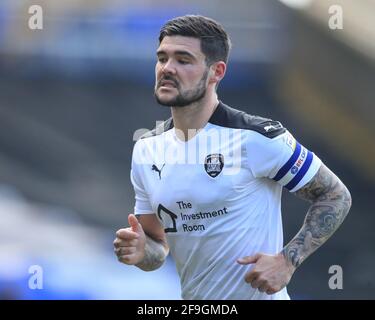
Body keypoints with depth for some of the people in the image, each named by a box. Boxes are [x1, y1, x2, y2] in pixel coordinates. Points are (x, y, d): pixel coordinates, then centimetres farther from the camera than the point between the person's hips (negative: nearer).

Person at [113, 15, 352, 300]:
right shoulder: (146, 151, 0)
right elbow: (159, 248, 7)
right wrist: (141, 251, -14)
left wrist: (287, 261, -19)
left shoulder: (257, 138, -17)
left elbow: (336, 197, -9)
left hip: (259, 292, -5)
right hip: (191, 297, 5)